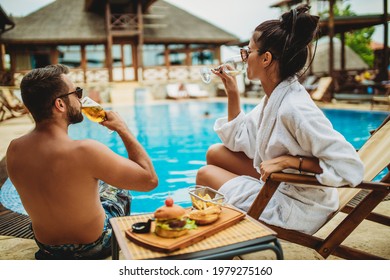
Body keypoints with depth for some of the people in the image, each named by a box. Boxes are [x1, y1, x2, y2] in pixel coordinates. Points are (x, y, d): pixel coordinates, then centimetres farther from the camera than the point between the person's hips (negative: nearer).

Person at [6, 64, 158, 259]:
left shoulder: (14, 150, -16)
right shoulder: (85, 151, -37)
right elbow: (150, 179, -27)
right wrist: (122, 129, -20)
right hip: (92, 247, -5)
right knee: (120, 191, 25)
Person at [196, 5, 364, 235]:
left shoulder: (294, 108, -29)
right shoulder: (275, 97, -1)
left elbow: (351, 168, -30)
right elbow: (239, 140, 7)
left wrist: (287, 160, -29)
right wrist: (232, 92, 1)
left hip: (298, 208, -8)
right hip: (279, 185, 8)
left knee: (205, 175, 0)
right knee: (216, 153, 9)